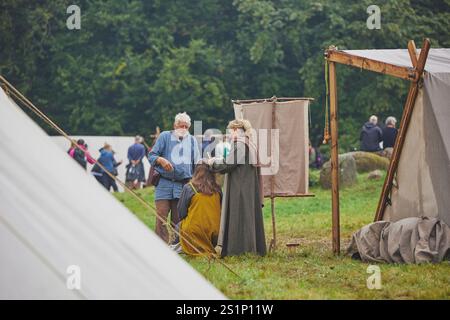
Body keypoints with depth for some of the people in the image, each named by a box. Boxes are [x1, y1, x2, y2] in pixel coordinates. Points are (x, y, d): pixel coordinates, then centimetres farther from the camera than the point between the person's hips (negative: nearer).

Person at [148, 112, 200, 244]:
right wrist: (160, 160, -19)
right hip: (164, 183, -3)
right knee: (161, 217, -9)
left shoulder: (192, 140, 16)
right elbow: (151, 155, 2)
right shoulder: (165, 136, 7)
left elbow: (197, 164, 18)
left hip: (183, 185, 3)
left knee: (178, 219, 4)